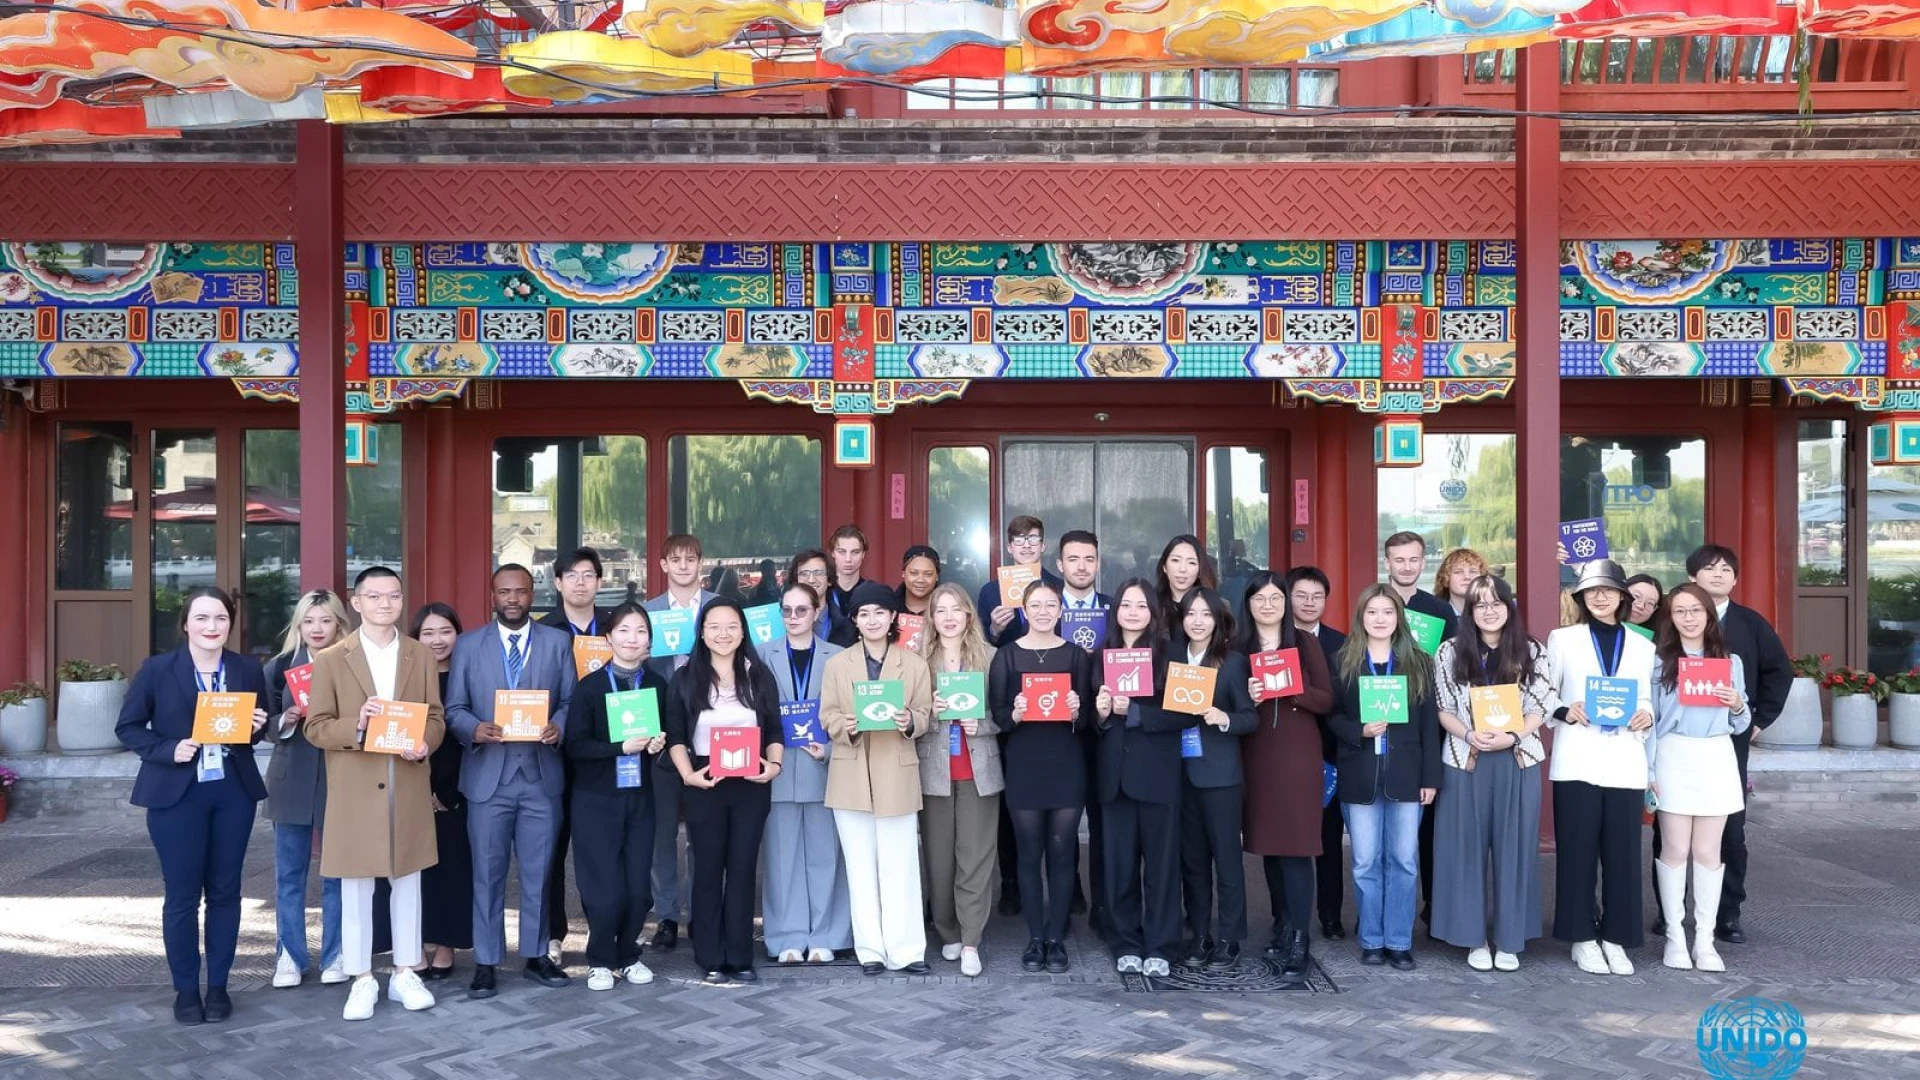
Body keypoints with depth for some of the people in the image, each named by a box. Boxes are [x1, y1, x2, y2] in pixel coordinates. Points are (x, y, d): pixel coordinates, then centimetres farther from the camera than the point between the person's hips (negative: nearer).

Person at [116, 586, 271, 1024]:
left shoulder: (248, 669, 4)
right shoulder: (157, 669, -4)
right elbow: (128, 727, 0)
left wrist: (257, 728, -9)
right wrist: (168, 751, -15)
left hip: (234, 792, 3)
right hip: (176, 794, -2)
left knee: (225, 891, 9)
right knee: (182, 895, 3)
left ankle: (218, 985, 20)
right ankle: (186, 989, 16)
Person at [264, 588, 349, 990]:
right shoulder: (279, 667, 4)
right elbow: (268, 727, 5)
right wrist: (286, 721, -15)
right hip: (293, 783, 2)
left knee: (337, 873, 6)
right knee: (289, 873, 8)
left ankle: (335, 956, 18)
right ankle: (290, 956, 20)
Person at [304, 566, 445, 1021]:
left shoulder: (422, 656, 8)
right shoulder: (331, 660, 1)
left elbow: (436, 718, 7)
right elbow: (316, 727, -2)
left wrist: (424, 744, -14)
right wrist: (357, 727, -21)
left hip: (408, 789, 2)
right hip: (355, 791, -2)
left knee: (407, 881, 10)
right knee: (355, 888, 5)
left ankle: (405, 973, 21)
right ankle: (362, 979, 16)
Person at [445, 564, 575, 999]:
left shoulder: (558, 642, 7)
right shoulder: (468, 644, 6)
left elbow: (571, 701, 4)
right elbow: (453, 708, 3)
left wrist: (558, 727, -16)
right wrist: (476, 729, -17)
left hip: (542, 775, 1)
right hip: (488, 775, -1)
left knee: (538, 872, 9)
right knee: (488, 873, 4)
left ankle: (537, 955, 21)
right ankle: (486, 963, 13)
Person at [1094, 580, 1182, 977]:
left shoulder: (1169, 654, -3)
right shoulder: (1103, 656, 8)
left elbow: (1181, 713, -10)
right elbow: (1094, 718, 12)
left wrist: (1134, 711, -18)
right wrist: (1102, 714, -9)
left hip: (1158, 772, -3)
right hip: (1115, 772, 3)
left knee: (1161, 861, 3)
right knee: (1119, 862, 7)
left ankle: (1159, 948, 12)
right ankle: (1126, 945, 18)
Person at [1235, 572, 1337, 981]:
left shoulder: (1305, 643, 3)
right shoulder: (1238, 648, 6)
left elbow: (1326, 701, 0)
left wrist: (1291, 688, -16)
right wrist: (1247, 697, -13)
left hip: (1298, 755, -2)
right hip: (1256, 756, 2)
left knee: (1296, 845, -6)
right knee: (1268, 842, 8)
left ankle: (1299, 943, -4)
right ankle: (1282, 927, 23)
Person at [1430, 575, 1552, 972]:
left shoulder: (1530, 651, 3)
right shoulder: (1450, 651, 2)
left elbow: (1541, 707, 0)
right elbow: (1442, 708, 2)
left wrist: (1512, 736, -15)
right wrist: (1469, 735, -16)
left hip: (1517, 762, 0)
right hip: (1465, 762, 0)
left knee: (1513, 848, 4)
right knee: (1467, 848, 3)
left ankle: (1509, 939, 14)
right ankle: (1475, 938, 12)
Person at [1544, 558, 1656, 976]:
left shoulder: (1642, 646, 12)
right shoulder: (1562, 639, 6)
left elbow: (1648, 701, 14)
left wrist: (1647, 717, -8)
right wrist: (1564, 712, -15)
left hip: (1625, 764, 2)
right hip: (1577, 762, -2)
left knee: (1623, 852, 3)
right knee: (1577, 850, 1)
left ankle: (1616, 938, 14)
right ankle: (1583, 938, 11)